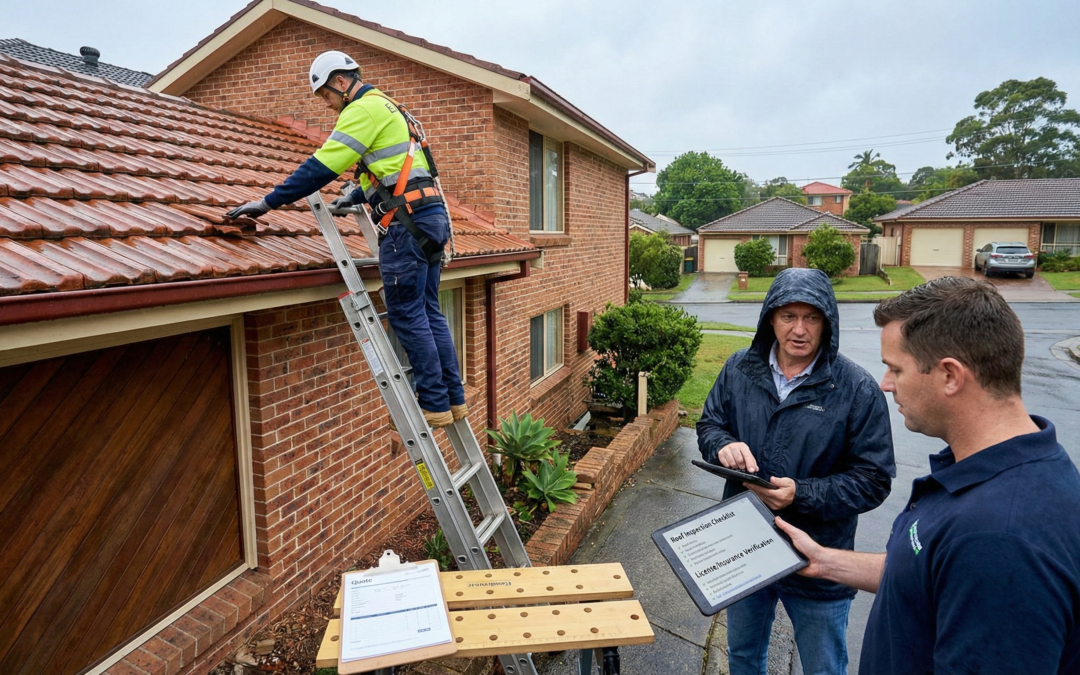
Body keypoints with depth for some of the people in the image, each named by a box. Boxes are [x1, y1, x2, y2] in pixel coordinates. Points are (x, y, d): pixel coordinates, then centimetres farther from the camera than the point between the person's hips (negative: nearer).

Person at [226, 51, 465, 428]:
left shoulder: (364, 109, -6)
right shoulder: (386, 108, 26)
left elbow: (323, 166, -13)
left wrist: (269, 202, -9)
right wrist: (356, 197, 36)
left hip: (407, 222, -10)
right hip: (429, 216, 10)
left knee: (407, 315, -6)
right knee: (427, 313, 10)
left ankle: (435, 406, -1)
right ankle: (454, 399, 14)